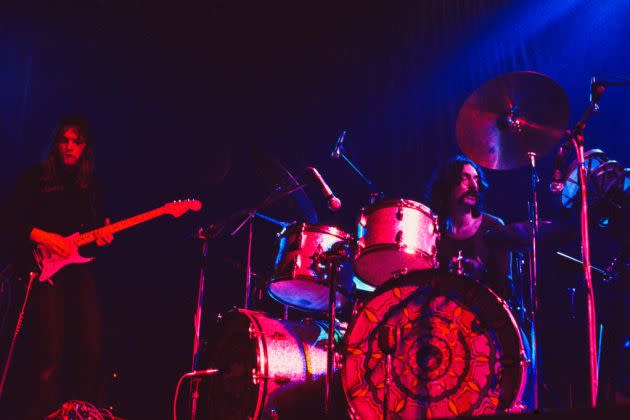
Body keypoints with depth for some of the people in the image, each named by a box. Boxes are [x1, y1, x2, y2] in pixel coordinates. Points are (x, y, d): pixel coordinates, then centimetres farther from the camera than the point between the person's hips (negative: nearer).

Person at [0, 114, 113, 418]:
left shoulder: (91, 183, 15)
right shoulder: (35, 177, 0)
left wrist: (102, 235, -3)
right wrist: (41, 236, -16)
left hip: (78, 269, 5)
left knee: (89, 346, 0)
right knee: (48, 350, -11)